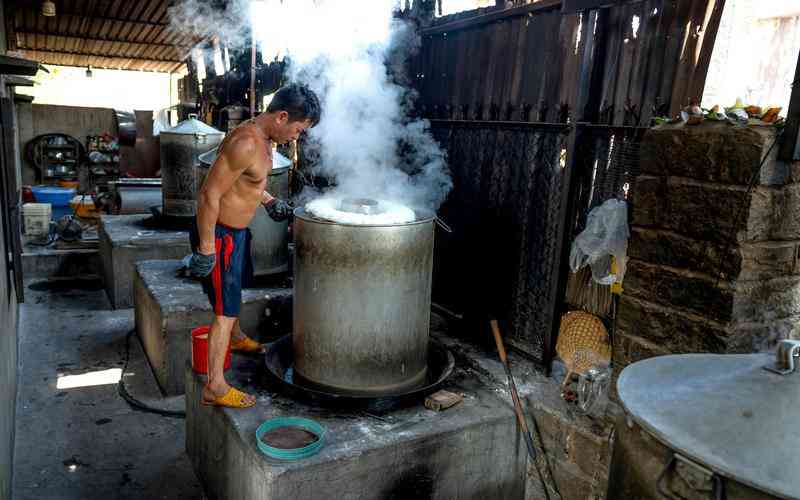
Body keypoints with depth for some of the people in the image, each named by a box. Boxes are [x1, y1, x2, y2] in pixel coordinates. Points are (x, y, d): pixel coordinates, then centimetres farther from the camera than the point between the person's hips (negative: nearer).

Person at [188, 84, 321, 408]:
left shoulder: (264, 139, 3)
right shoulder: (246, 144, -28)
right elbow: (209, 194, -28)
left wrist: (269, 201, 18)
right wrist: (206, 249, -25)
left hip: (238, 230, 10)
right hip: (219, 234, -10)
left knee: (235, 288, 30)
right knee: (225, 311, -4)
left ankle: (235, 338, 55)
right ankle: (215, 387, 7)